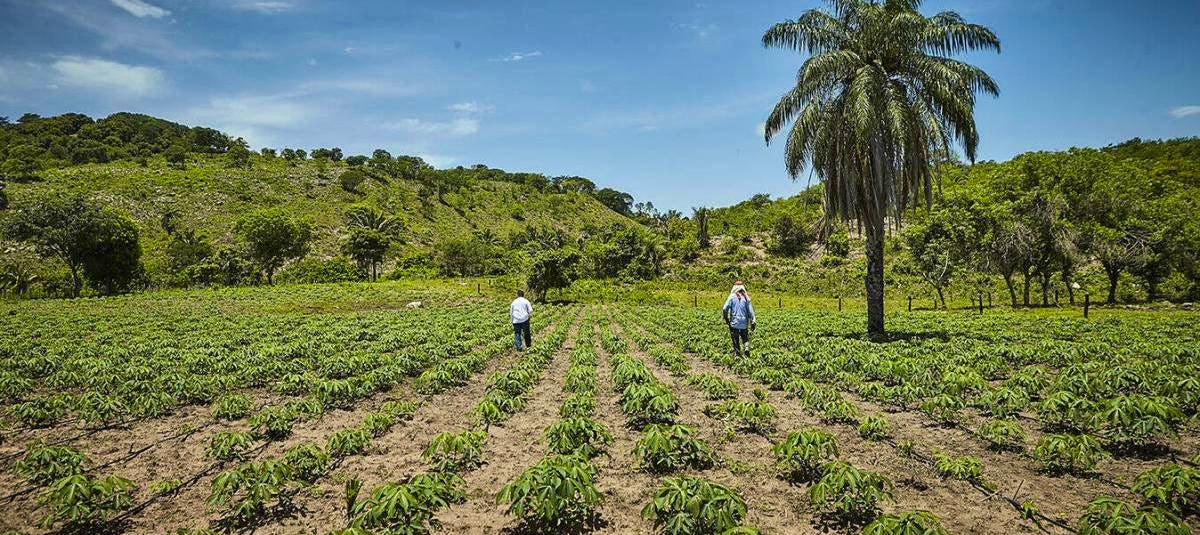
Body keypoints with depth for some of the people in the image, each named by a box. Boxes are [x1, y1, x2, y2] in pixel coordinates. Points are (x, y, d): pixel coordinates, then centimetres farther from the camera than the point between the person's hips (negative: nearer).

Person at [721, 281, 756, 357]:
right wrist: (753, 322, 4)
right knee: (745, 338, 16)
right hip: (744, 323, 1)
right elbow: (750, 311, -1)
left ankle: (737, 355, 6)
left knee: (735, 340, 7)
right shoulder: (746, 298, 0)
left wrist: (726, 319, 5)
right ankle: (747, 348, -11)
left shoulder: (732, 297, -4)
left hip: (734, 323, -1)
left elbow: (724, 309, -9)